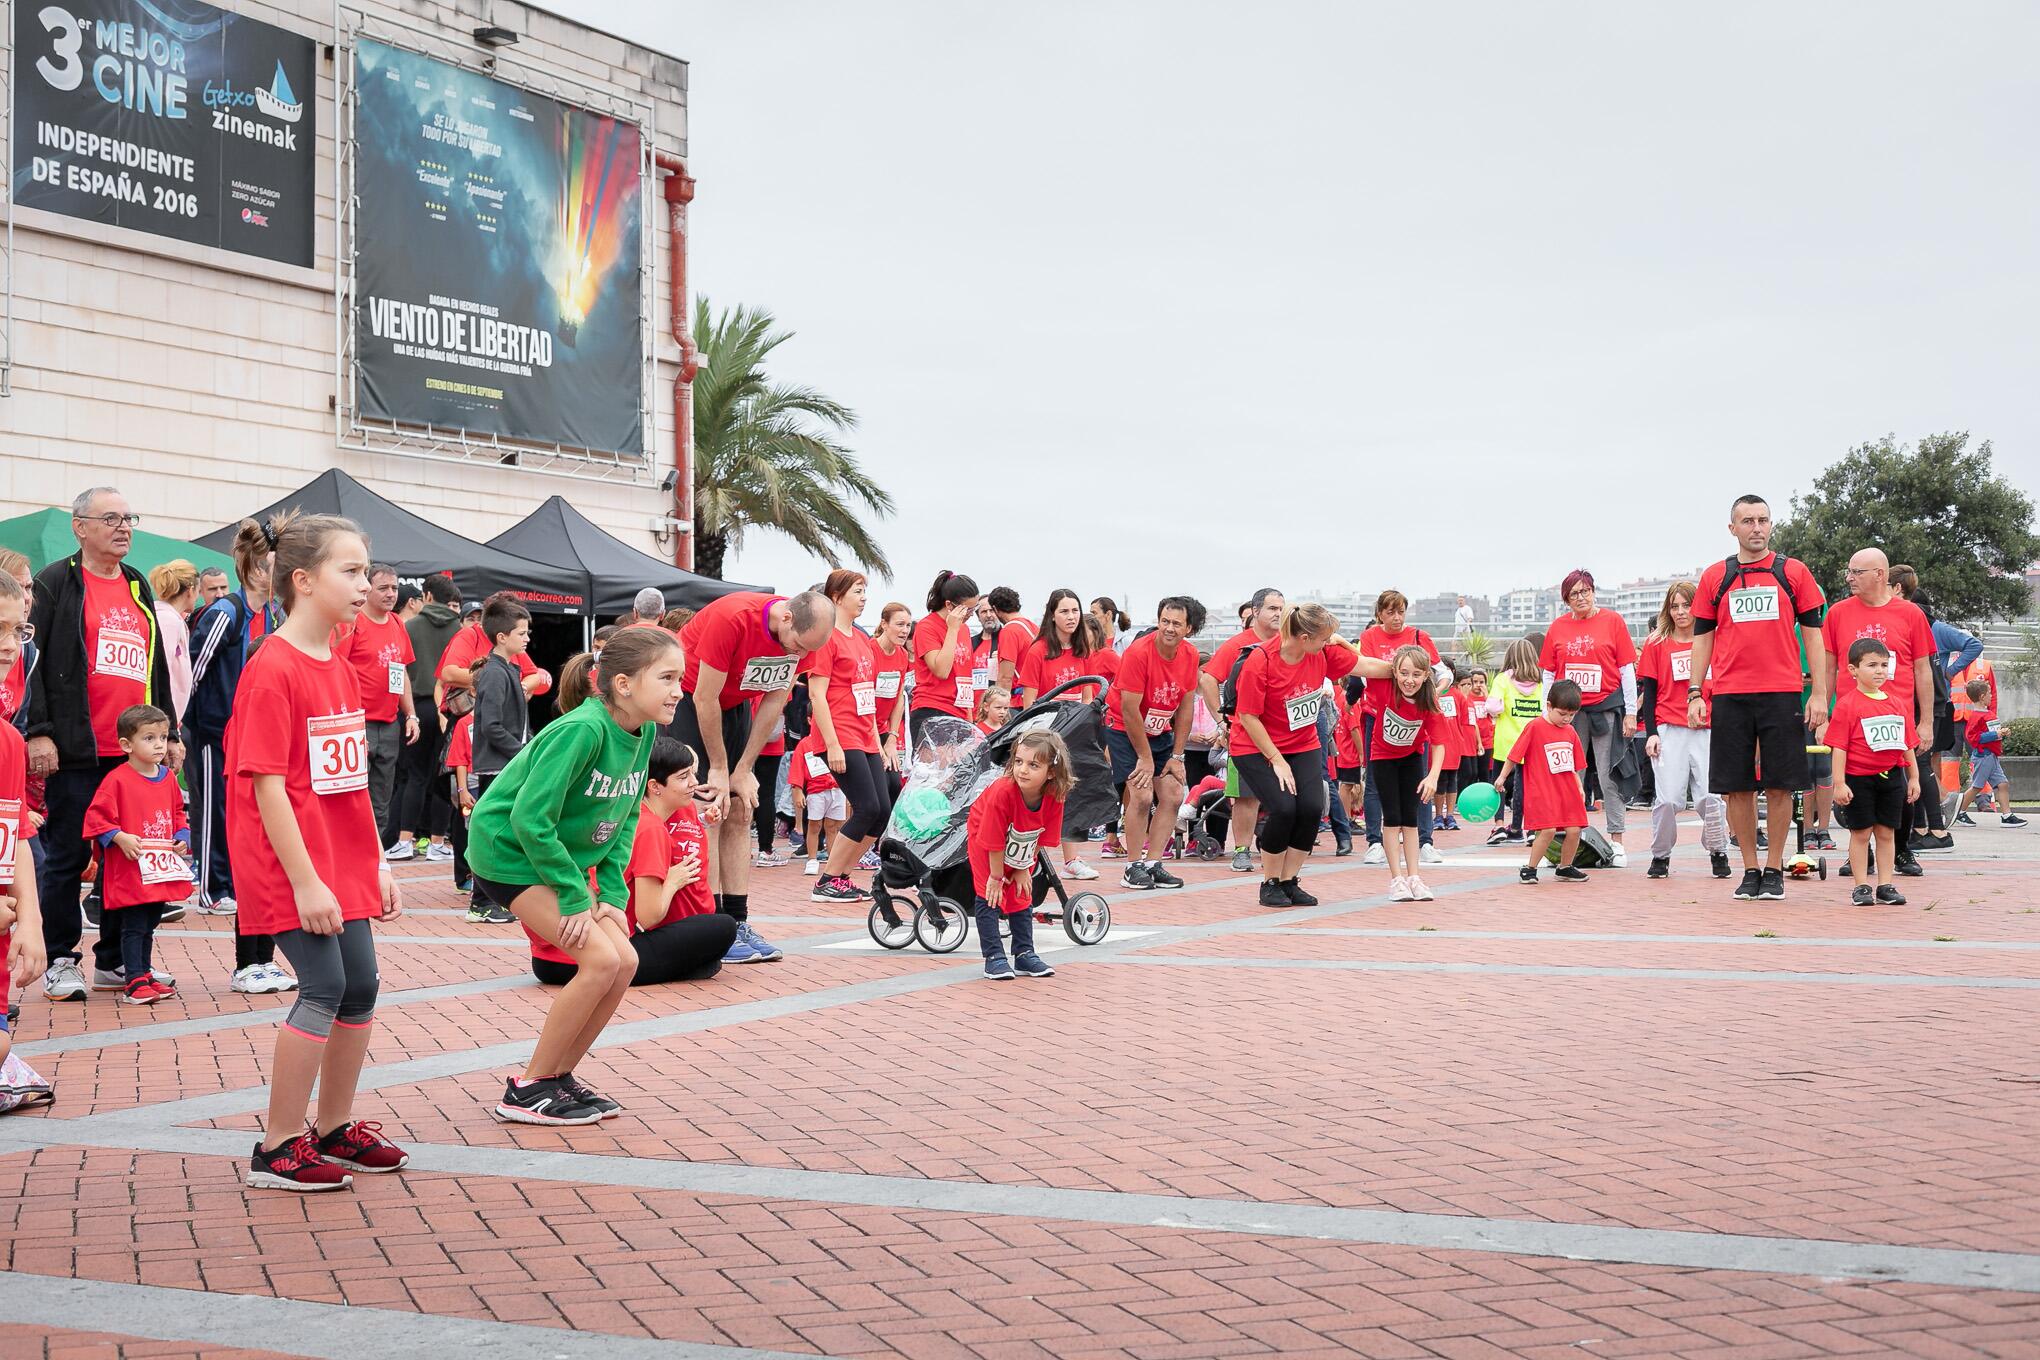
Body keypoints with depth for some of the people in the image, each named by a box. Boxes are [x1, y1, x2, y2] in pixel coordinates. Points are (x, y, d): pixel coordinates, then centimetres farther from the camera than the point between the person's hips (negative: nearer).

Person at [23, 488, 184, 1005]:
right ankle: (60, 961, 10)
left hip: (134, 749, 6)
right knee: (68, 857, 1)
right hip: (76, 750, -5)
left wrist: (169, 733, 18)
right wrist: (39, 731, -15)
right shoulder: (56, 583, -2)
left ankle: (116, 955, 18)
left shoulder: (139, 589, 17)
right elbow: (32, 660, -7)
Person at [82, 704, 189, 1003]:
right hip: (130, 869, -7)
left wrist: (182, 837, 5)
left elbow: (178, 814, 21)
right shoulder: (117, 780, -11)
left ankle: (144, 974, 27)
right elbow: (96, 817, -12)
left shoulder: (168, 778, 10)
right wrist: (120, 838, -22)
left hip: (162, 871, 7)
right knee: (133, 927, -5)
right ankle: (134, 981, -1)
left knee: (149, 926, 17)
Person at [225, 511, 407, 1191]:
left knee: (361, 987, 10)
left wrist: (378, 865, 13)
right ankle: (279, 1150, 2)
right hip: (293, 865, -9)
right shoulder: (272, 669, -16)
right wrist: (305, 881, -20)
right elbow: (266, 785, -19)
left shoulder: (339, 668, 10)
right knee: (324, 987, -9)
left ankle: (334, 1129, 24)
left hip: (344, 863, 9)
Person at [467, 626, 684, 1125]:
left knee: (624, 961, -2)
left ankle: (559, 1076, 14)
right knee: (601, 959, -18)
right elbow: (531, 819, -28)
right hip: (509, 851, -8)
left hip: (560, 855, 8)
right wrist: (575, 898, -21)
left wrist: (611, 894, -2)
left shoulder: (643, 732, -2)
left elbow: (624, 819, 8)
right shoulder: (583, 730, -28)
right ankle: (526, 1091, -5)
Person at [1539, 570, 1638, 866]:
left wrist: (1631, 712, -3)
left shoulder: (1612, 620, 0)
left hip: (1606, 708, -3)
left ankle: (1616, 841, 5)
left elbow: (1627, 669, 0)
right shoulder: (1557, 627, 7)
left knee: (1609, 775, 0)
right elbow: (1547, 674, 11)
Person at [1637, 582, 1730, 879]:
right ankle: (1660, 856, 9)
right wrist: (1650, 733, -1)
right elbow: (1648, 692, 6)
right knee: (1668, 799, -6)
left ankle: (1718, 854, 11)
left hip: (1707, 729, 1)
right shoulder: (1655, 644, 7)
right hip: (1669, 730, -1)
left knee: (1710, 796, -5)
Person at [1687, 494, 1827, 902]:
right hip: (1729, 696, 1)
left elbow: (1813, 635, 6)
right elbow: (1702, 638, 11)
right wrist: (1694, 694, 2)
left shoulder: (1793, 573, 6)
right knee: (1736, 787, 2)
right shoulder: (1714, 577, 9)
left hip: (1781, 693, -1)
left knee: (1779, 785, 0)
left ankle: (1774, 870, 10)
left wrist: (1819, 694, -1)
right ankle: (1750, 870, 13)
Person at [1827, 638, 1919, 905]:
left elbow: (1907, 743, 15)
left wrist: (1913, 777, 14)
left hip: (1892, 776, 5)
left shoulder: (1897, 703, 9)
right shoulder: (1847, 705, -8)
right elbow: (1839, 746, -10)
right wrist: (1839, 783, -14)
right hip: (1859, 778, -5)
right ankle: (1861, 887, 7)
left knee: (1886, 833, 9)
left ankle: (1885, 886, 14)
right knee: (1861, 833, 2)